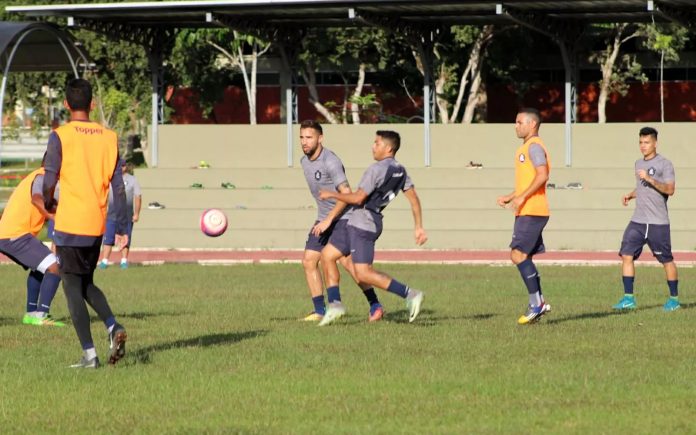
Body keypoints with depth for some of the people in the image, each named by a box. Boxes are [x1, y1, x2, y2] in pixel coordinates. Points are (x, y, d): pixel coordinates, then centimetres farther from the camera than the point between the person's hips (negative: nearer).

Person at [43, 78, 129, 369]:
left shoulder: (60, 137, -8)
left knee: (72, 287, 2)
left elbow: (49, 182, -11)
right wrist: (122, 228, 8)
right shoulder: (108, 137, 5)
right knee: (86, 283, 20)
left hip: (69, 224, -5)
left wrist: (49, 205, 12)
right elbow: (118, 186, 4)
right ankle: (114, 328, -3)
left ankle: (89, 353, -4)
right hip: (97, 225, 5)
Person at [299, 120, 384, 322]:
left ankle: (375, 306, -11)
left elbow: (346, 193, -25)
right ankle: (320, 311, 4)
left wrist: (328, 219, -28)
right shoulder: (305, 161, 8)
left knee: (346, 260, -20)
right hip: (324, 219, 8)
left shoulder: (330, 161, -19)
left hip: (343, 217, -8)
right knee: (309, 261, -2)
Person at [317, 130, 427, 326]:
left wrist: (332, 194, -6)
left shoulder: (377, 169, -18)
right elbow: (414, 198, 9)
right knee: (327, 256, 14)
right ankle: (335, 305, 11)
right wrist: (419, 227, 12)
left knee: (363, 273, -13)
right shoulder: (400, 171, 9)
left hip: (362, 224, -10)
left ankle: (409, 294, -14)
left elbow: (358, 198, -19)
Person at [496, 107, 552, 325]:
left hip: (531, 212, -10)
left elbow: (542, 175, -23)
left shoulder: (534, 146, -10)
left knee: (518, 254, -14)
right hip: (526, 212, 10)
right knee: (523, 257, 11)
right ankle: (538, 302, 13)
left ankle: (536, 303, -12)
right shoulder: (526, 147, 21)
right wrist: (509, 198, 18)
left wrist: (522, 197, -24)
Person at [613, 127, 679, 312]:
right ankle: (628, 298, -3)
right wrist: (630, 195, 10)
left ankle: (674, 299, 14)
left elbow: (670, 189, -16)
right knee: (626, 255, -6)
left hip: (658, 222, -6)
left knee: (666, 260, 1)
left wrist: (650, 179, -23)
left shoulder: (664, 164, -6)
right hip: (638, 220, 6)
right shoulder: (639, 163, 16)